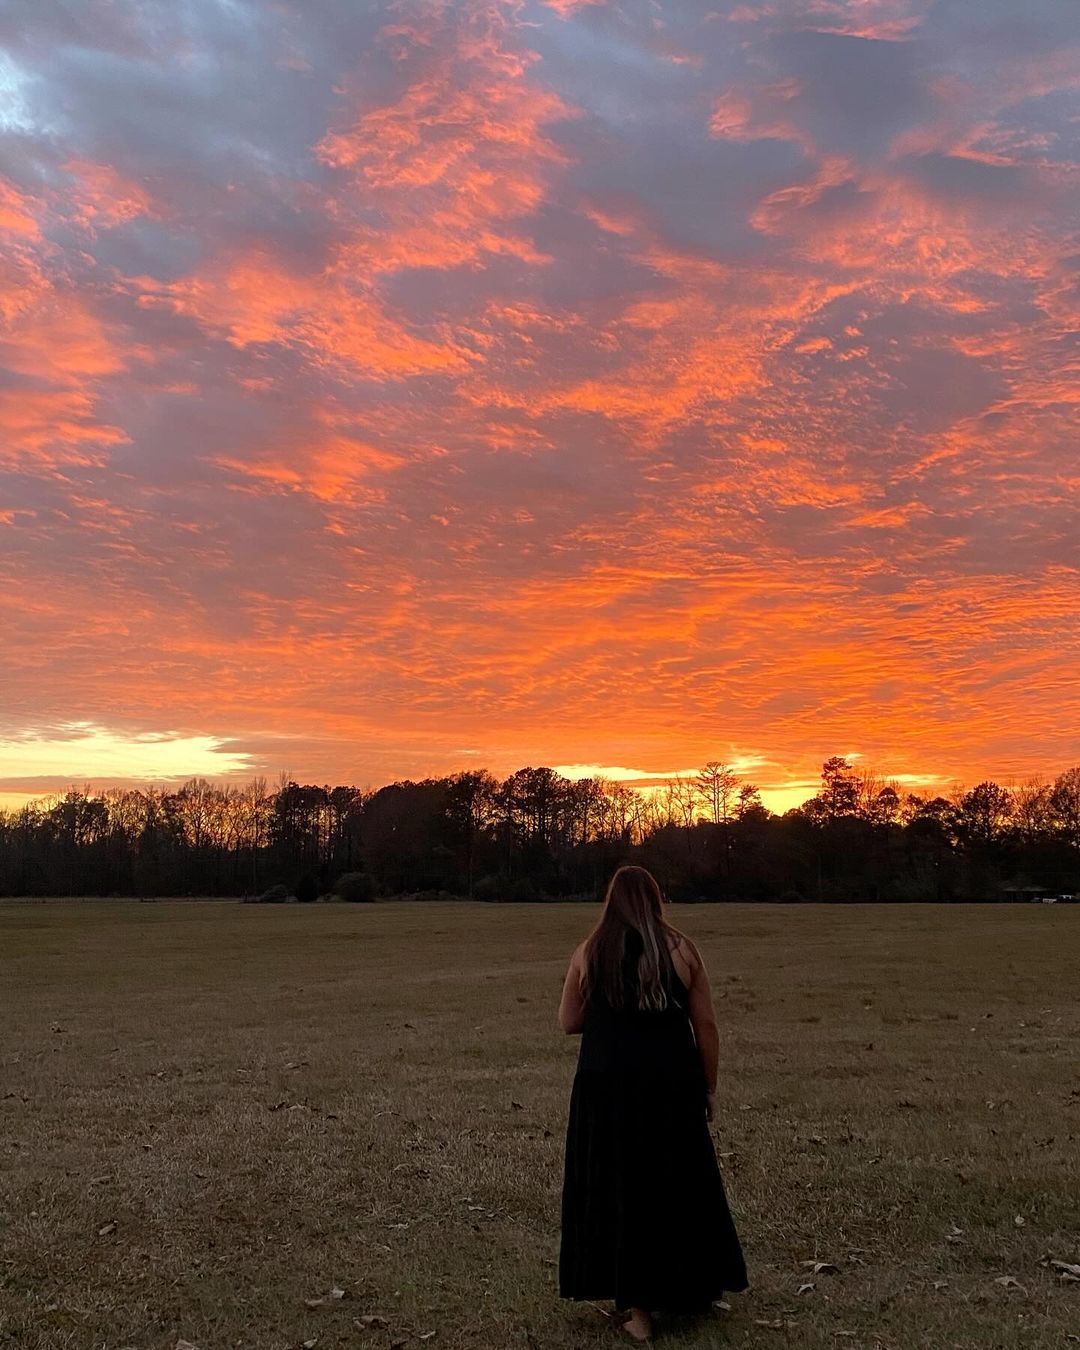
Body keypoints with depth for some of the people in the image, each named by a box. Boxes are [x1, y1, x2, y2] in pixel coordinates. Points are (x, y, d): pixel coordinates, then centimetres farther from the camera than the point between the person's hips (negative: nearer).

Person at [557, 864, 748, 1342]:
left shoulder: (589, 952, -1)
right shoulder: (681, 949, -2)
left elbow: (568, 1022, 5)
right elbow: (706, 1026, -1)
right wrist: (709, 1087, 9)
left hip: (607, 1085, 0)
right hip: (672, 1084, 1)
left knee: (616, 1187, 9)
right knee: (677, 1186, 15)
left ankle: (635, 1306, 14)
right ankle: (687, 1288, 30)